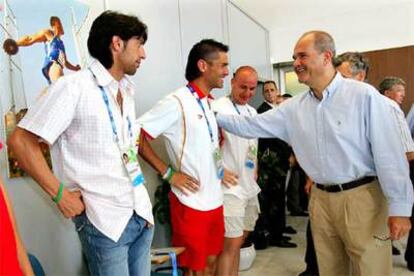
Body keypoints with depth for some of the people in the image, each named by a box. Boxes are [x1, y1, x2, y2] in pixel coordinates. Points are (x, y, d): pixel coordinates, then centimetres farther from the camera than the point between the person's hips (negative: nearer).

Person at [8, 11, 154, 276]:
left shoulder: (128, 89, 11)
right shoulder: (74, 87, -13)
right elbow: (21, 140, -13)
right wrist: (60, 194, -14)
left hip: (141, 213, 7)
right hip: (104, 220, -7)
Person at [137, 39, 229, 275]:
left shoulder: (210, 104, 10)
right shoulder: (177, 102, -16)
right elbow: (135, 135, -19)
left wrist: (219, 170, 11)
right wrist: (168, 173, -17)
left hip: (214, 200, 8)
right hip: (191, 202, -7)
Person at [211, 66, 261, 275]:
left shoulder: (252, 112, 14)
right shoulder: (218, 107, -13)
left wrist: (255, 174, 16)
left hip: (250, 186, 8)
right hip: (230, 187, -8)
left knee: (239, 239, 17)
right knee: (231, 243, -5)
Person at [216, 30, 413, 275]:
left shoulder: (363, 96, -11)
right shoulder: (294, 108, 5)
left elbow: (389, 152, -13)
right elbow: (252, 126, 8)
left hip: (361, 197, -5)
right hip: (321, 199, 5)